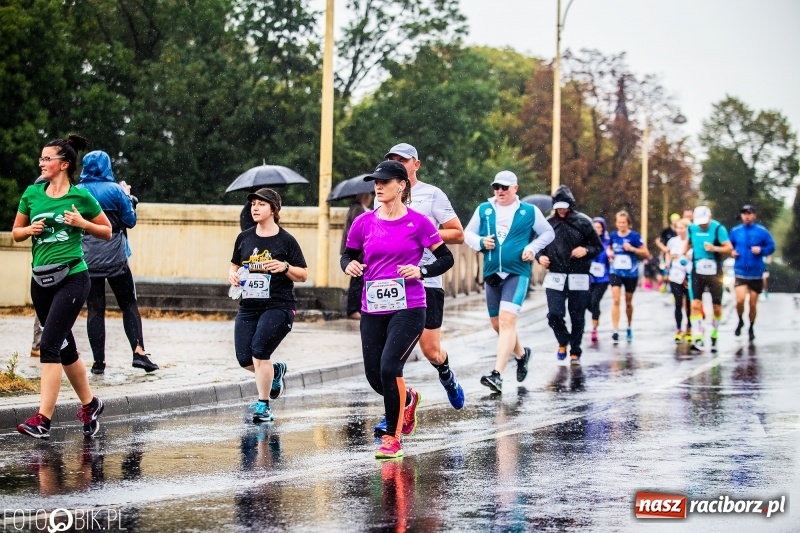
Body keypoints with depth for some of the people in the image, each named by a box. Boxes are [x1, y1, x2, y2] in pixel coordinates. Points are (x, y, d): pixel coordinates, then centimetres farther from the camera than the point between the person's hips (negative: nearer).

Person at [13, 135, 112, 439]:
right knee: (65, 348, 14)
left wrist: (83, 223, -11)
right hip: (41, 280, 5)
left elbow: (107, 232, 7)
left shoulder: (80, 196, -3)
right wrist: (30, 229, -5)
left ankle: (42, 419, -18)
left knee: (49, 344, -16)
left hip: (72, 278, -5)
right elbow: (16, 233, 16)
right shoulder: (32, 194, 8)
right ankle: (89, 403, 33)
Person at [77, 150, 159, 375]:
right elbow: (130, 220, 1)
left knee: (95, 309, 4)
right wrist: (128, 198, 14)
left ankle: (99, 361, 1)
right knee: (129, 304, 7)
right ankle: (138, 351, -6)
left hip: (88, 261, 2)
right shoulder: (115, 190, -5)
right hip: (115, 259, -2)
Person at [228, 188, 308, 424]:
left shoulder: (286, 240, -4)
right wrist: (233, 274, -1)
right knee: (245, 358, -1)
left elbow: (304, 275, 0)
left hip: (279, 306, -5)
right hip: (249, 306, 5)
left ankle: (263, 406, -4)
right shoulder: (244, 238, 9)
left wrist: (285, 267, -19)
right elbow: (235, 265, 22)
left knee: (259, 350, -19)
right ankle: (276, 371, 33)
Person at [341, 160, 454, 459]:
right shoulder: (364, 223, 4)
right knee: (375, 377, 8)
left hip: (408, 308, -4)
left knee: (389, 368, -19)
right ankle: (407, 400, 43)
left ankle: (392, 438, -5)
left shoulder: (417, 222, -5)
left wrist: (421, 271, -16)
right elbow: (348, 255, 16)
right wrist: (349, 266, -7)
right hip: (372, 310, 4)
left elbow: (446, 258, 1)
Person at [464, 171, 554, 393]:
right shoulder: (483, 210, 8)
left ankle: (497, 374, -26)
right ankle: (521, 353, 43)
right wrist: (481, 242, -7)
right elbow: (468, 233, 14)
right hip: (491, 274, 5)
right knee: (497, 324, 14)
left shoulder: (530, 212, 2)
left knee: (507, 320, -20)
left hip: (517, 273, -5)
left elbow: (548, 233, 13)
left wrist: (532, 248, -3)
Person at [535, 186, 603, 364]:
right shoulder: (548, 223, 5)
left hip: (578, 277, -1)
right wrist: (540, 256, -4)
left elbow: (598, 247, 5)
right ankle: (563, 342, 19)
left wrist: (586, 251, -15)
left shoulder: (583, 222, -1)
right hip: (556, 277, 1)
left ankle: (575, 352, 19)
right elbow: (540, 245, 18)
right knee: (554, 314, -9)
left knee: (577, 317, 4)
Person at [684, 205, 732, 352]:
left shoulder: (718, 228, -9)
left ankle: (714, 337, 25)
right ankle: (698, 339, -15)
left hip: (714, 272, -2)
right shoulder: (692, 228, 3)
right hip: (697, 272, 3)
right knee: (695, 305, -11)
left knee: (716, 307, 6)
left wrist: (714, 248, -25)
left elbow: (729, 248, -11)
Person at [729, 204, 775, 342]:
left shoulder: (762, 231, -3)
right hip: (740, 272, 0)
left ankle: (751, 328, 28)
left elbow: (771, 247, 1)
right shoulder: (735, 231, 4)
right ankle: (740, 321, 11)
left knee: (753, 304, 6)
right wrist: (732, 252, -3)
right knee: (740, 300, -18)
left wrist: (761, 250, -16)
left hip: (756, 274, 0)